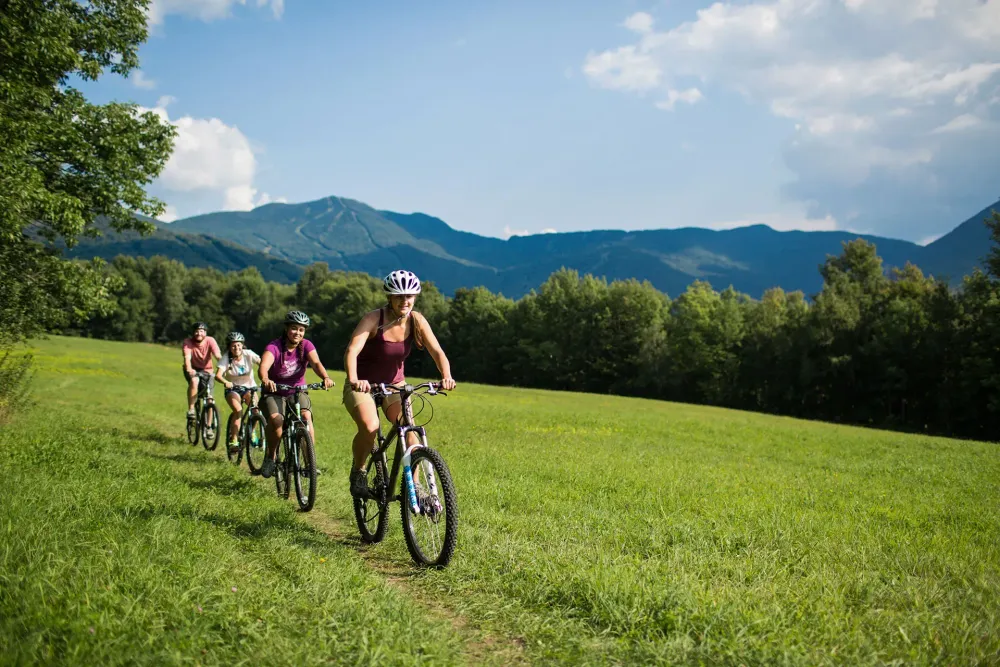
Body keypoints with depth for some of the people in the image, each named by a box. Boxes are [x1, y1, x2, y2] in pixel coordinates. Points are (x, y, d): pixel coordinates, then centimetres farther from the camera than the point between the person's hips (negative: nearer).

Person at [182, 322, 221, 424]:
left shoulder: (210, 341, -18)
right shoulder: (188, 342, -19)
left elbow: (218, 355, -30)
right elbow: (187, 358, -32)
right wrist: (189, 369, -53)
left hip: (206, 370, 1)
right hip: (193, 369, -1)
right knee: (194, 381, -36)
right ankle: (191, 409, -24)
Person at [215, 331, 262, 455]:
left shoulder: (248, 354, -14)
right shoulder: (226, 358, -16)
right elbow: (218, 375, -29)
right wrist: (226, 382, -50)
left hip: (249, 387, 1)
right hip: (233, 389, -1)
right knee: (238, 411, -28)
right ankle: (233, 441, -18)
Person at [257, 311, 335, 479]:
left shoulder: (306, 345, -9)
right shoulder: (274, 346, -18)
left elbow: (316, 363, -27)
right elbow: (263, 366, -36)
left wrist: (325, 378, -49)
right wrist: (265, 380, -59)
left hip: (297, 391, 2)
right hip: (274, 392, -2)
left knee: (306, 416, -26)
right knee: (275, 419, -29)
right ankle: (271, 457, -3)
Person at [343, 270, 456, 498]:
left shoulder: (417, 321, -11)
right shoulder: (373, 319, -22)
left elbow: (437, 352, -18)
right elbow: (352, 351, -34)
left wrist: (446, 376, -38)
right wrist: (354, 380, -53)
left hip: (395, 385, 3)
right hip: (363, 385, -3)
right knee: (370, 427, -29)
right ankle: (358, 471, -1)